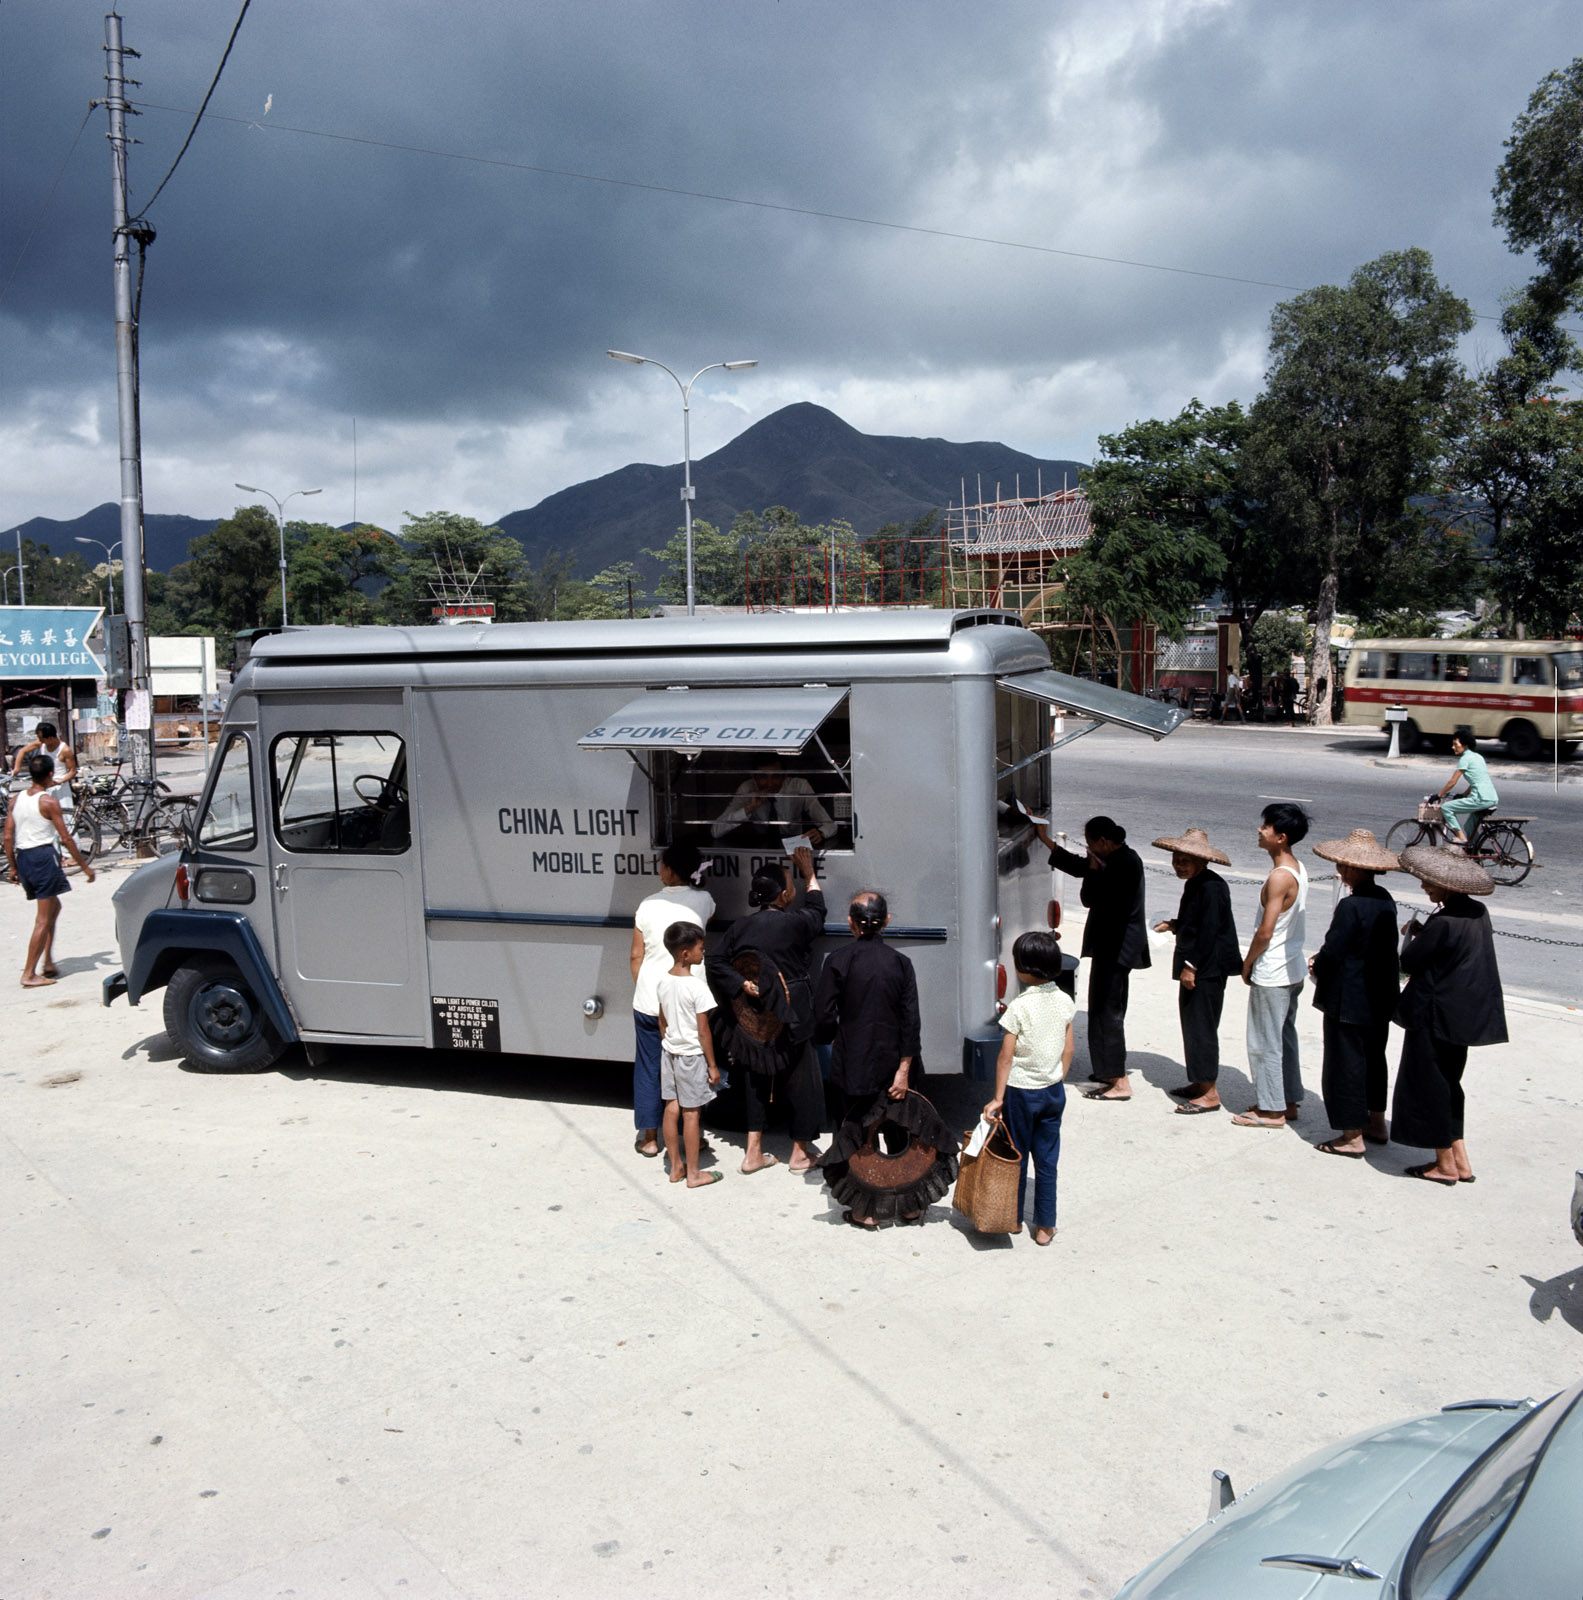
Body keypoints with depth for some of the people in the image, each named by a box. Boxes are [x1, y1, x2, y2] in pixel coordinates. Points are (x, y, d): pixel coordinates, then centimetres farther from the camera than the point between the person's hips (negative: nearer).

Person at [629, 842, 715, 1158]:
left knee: (648, 1067, 12)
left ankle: (649, 1137, 19)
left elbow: (636, 956, 1)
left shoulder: (648, 906, -7)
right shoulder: (703, 900, -5)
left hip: (649, 999, -1)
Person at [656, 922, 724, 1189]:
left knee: (672, 1108, 13)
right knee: (690, 1113, 1)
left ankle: (676, 1167, 24)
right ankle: (693, 1174, 11)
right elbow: (703, 1031, -17)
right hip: (692, 1055, -7)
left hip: (670, 1052, 7)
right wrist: (712, 1065, -9)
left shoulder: (663, 981, 1)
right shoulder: (697, 986, -20)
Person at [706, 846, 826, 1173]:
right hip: (789, 1019, -5)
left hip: (753, 1020, 5)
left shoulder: (741, 926, -2)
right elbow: (815, 908, 8)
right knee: (800, 1079, 11)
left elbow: (717, 961, -7)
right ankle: (800, 1152, 23)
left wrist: (742, 986, -9)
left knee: (756, 1080, 16)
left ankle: (753, 1153, 21)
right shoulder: (793, 923, -13)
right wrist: (809, 872, 19)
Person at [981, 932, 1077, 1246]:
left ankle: (1014, 1219, 25)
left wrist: (998, 1098, -9)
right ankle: (1045, 1226, 15)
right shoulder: (1065, 1002, -3)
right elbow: (1068, 1050, 5)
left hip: (1021, 1091, -4)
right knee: (1047, 1160, 11)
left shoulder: (1019, 1007, -19)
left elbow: (1006, 1057, -15)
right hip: (1053, 1091, 4)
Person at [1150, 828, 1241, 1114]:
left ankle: (1209, 1093, 0)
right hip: (1194, 967, 11)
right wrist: (1173, 925, 13)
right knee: (1192, 1025, 16)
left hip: (1207, 970, -11)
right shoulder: (1194, 884, 13)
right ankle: (1200, 1083, 26)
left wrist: (1191, 966, -22)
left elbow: (1209, 930, -22)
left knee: (1201, 1027, -7)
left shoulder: (1211, 887, -19)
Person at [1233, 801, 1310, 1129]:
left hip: (1271, 974, -9)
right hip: (1292, 969, 9)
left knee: (1264, 1042, 2)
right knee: (1284, 1038, 18)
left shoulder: (1279, 877, -23)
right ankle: (1288, 1102, 28)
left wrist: (1247, 963, -7)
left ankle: (1270, 1110, 11)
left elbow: (1265, 932, -23)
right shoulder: (1298, 868, 5)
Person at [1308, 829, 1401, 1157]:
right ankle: (1376, 1124, 34)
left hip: (1349, 1001, -9)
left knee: (1346, 1064, 2)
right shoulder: (1385, 900, 3)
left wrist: (1316, 967, -1)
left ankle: (1353, 1138, 10)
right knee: (1373, 1058, 21)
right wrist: (1323, 959, 8)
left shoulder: (1351, 906, -23)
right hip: (1380, 998, 9)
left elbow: (1332, 952, -22)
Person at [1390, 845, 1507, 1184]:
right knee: (1448, 1085, 19)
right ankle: (1459, 1160, 23)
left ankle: (1445, 1165, 14)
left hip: (1436, 1017, -9)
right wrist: (1423, 934, 6)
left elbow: (1409, 962, -16)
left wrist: (1411, 934, 0)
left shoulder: (1443, 923, -24)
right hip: (1466, 1015, 9)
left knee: (1430, 1086, 5)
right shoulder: (1478, 913, 3)